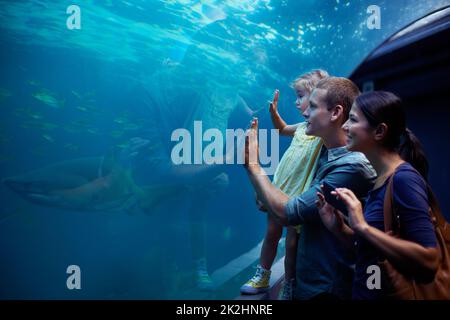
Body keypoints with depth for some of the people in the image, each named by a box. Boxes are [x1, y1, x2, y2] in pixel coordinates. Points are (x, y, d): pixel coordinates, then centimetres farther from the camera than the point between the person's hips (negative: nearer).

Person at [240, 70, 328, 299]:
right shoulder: (303, 126, 8)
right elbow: (282, 129, 27)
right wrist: (273, 111, 13)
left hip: (299, 195, -7)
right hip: (281, 188, 7)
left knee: (292, 242, 4)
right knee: (271, 234, 17)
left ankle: (288, 289, 22)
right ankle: (262, 278, 32)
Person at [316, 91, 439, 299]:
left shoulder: (404, 178, -20)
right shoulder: (380, 178, 5)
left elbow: (428, 261, -27)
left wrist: (363, 227, -26)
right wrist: (339, 229, -2)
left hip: (387, 293, -8)